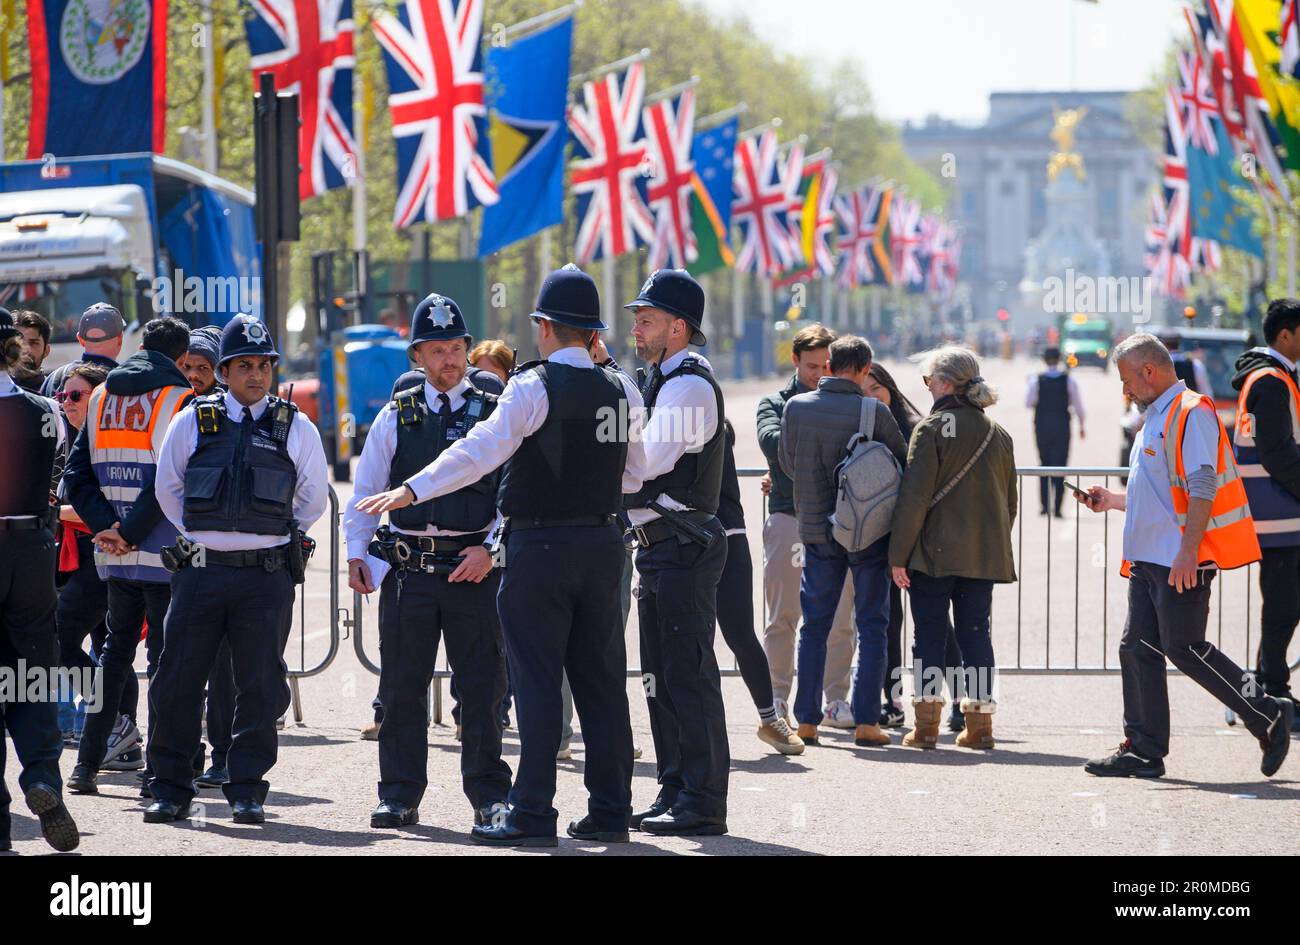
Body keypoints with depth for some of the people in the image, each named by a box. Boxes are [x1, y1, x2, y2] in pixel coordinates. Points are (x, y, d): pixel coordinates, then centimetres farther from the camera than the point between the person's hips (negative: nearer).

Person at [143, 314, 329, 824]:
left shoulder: (295, 428, 4)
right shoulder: (192, 422, 5)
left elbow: (314, 498, 15)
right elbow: (168, 488, 16)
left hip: (267, 575, 0)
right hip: (199, 570, 1)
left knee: (260, 686, 0)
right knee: (177, 681, 0)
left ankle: (247, 791, 8)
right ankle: (170, 790, 9)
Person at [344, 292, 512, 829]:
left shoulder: (494, 415, 5)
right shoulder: (396, 417, 9)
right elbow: (366, 491, 13)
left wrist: (491, 548, -10)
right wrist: (356, 553, 6)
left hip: (473, 565, -1)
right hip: (408, 567, 2)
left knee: (482, 685, 0)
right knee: (401, 687, 4)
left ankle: (489, 795, 9)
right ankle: (399, 797, 11)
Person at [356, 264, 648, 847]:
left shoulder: (532, 387, -11)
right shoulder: (621, 391, 7)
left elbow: (481, 450, -19)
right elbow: (634, 474, 14)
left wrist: (411, 491, -21)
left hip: (539, 548, -6)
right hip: (601, 542, 6)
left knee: (537, 681, -4)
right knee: (601, 679, 9)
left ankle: (532, 815, -4)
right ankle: (610, 810, 11)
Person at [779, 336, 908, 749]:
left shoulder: (796, 408, -5)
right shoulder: (874, 412, -14)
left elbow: (788, 464, 7)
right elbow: (904, 463, -2)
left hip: (816, 528, 3)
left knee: (814, 625, 11)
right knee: (871, 626, 5)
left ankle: (806, 719, 9)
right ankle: (866, 721, 1)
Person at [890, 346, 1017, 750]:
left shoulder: (932, 428, -9)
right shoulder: (998, 434, 10)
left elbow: (914, 497, -13)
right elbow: (1009, 501, 16)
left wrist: (898, 554, -10)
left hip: (935, 550, -5)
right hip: (985, 552, 5)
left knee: (929, 632, 1)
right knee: (975, 631, 9)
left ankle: (926, 722, -1)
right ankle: (979, 720, 7)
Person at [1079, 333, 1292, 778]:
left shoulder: (1192, 413, -11)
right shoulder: (1156, 420, 21)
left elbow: (1201, 488, -19)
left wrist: (1187, 552, -25)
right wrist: (1113, 500, 23)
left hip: (1181, 563, -10)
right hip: (1149, 559, 10)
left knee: (1184, 649, -9)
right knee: (1137, 649, 5)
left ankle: (1269, 717, 3)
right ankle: (1143, 750, 7)